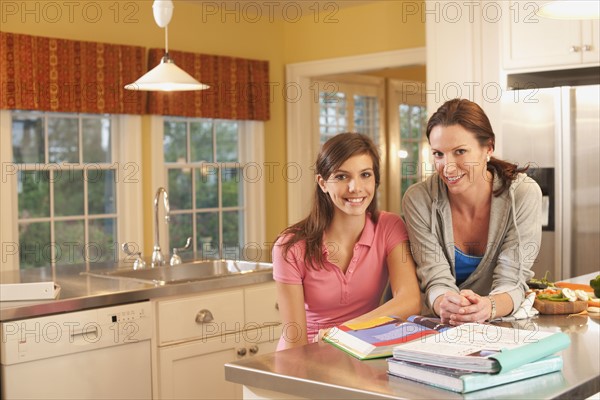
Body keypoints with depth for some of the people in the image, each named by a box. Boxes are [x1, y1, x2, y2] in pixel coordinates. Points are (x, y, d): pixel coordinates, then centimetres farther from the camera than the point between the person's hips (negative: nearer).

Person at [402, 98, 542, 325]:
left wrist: (489, 307, -36)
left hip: (505, 324, 0)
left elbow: (511, 281, -14)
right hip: (441, 328, 0)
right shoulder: (418, 200, -12)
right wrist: (444, 304, -36)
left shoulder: (523, 194, -12)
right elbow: (437, 281, -13)